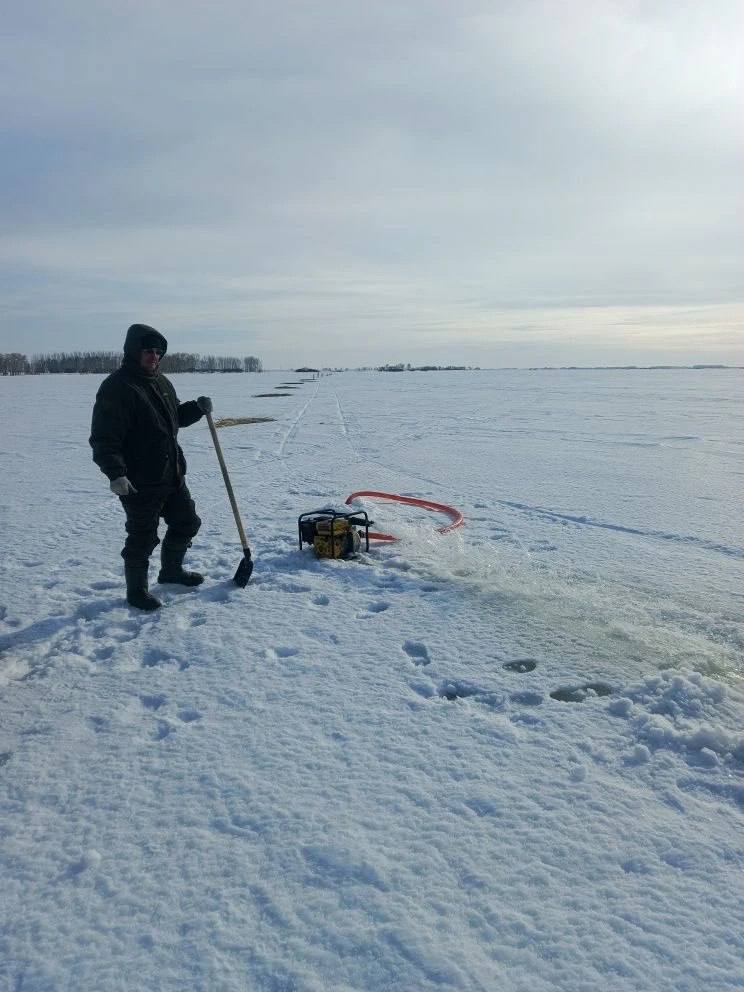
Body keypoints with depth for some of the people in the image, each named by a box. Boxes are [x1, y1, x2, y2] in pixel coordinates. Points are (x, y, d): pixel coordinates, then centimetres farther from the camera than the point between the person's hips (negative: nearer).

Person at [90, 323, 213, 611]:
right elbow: (104, 437, -21)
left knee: (186, 522, 20)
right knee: (142, 537, 2)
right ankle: (136, 589, 21)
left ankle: (171, 570, 41)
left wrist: (197, 407, 6)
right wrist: (115, 473, -31)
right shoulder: (117, 387, -16)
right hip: (139, 482, -9)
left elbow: (175, 416, 25)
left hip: (172, 474, 9)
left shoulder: (161, 382, 11)